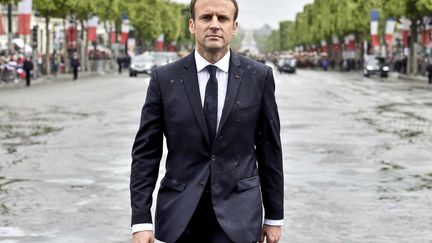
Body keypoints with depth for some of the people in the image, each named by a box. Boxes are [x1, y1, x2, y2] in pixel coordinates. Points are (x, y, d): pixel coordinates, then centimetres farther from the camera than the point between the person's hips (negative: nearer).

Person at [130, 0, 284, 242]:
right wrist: (141, 221, -7)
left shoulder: (258, 76, 0)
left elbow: (269, 149, 5)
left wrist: (274, 216, 7)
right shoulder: (164, 79, -1)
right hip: (180, 214, 1)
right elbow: (145, 153, 0)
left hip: (237, 214, -1)